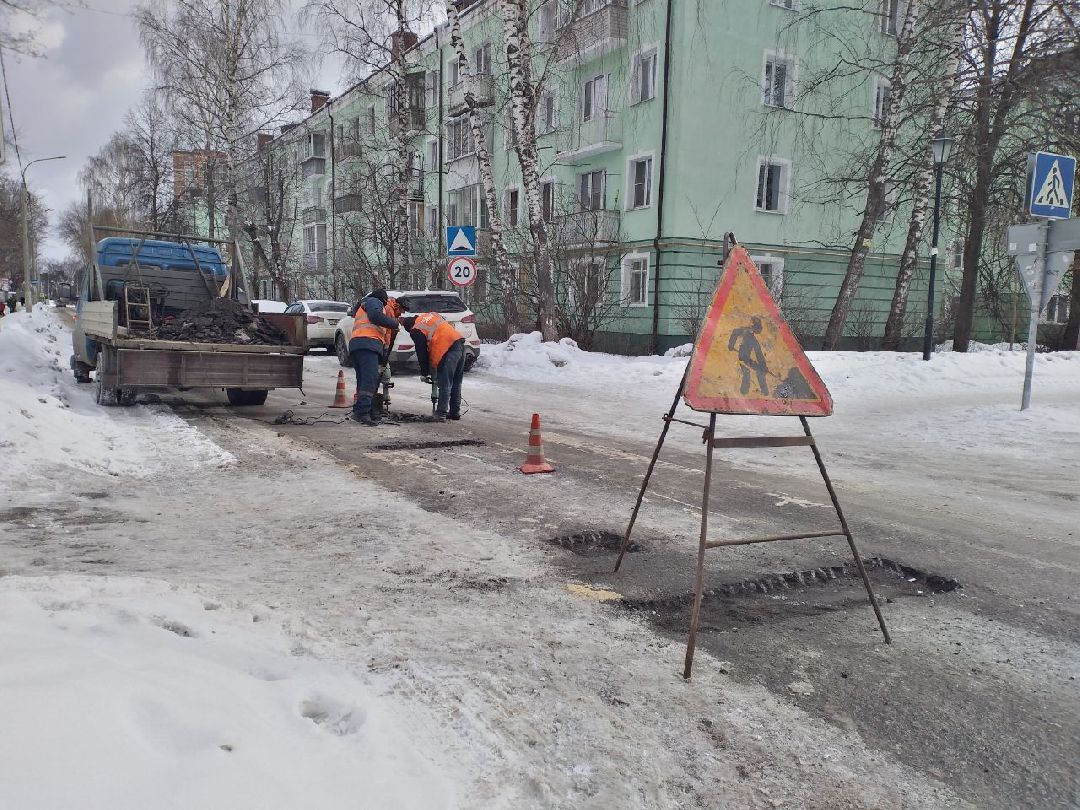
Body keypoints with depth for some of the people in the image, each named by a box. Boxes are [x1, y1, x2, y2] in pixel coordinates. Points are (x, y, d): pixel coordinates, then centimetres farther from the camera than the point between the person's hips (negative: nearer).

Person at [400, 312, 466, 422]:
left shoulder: (416, 331, 3)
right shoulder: (431, 314, 24)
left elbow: (421, 354, 5)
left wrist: (424, 373, 17)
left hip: (448, 349, -8)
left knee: (445, 384, -5)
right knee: (456, 383, 14)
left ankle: (441, 414, -7)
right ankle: (455, 412, 21)